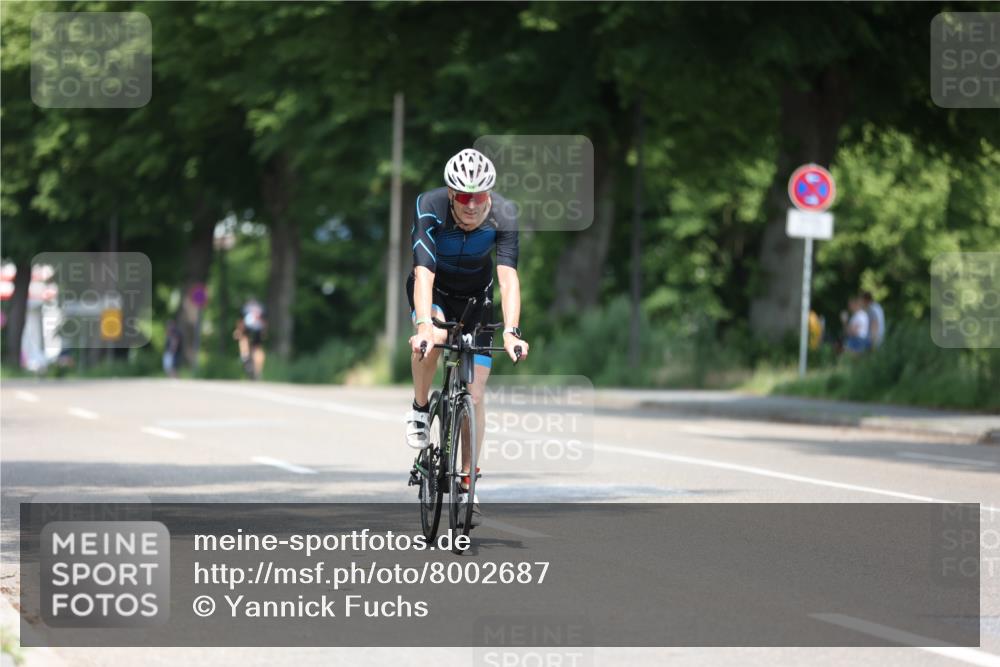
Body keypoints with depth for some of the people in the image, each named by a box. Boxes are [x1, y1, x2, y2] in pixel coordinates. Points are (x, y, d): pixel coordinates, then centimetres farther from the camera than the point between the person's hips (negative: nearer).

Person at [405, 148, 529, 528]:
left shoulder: (502, 216, -28)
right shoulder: (430, 209, -31)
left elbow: (508, 277, -36)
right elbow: (424, 273, -40)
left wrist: (511, 332, -50)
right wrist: (424, 326, -54)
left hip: (476, 295, 1)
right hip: (434, 290, -1)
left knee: (474, 394, -5)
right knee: (432, 341, -36)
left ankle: (467, 485, 5)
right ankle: (420, 408, -9)